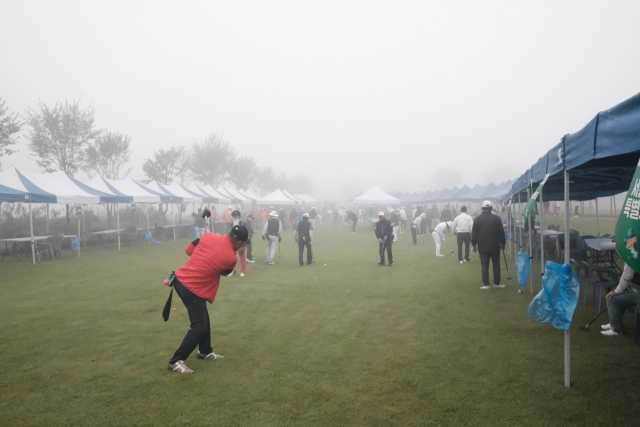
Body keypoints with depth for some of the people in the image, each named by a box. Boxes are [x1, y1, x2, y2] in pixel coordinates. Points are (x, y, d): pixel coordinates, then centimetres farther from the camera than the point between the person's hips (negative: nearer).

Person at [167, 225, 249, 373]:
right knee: (199, 327, 0)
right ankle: (176, 361, 2)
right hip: (194, 290, -8)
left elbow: (189, 250, 9)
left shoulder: (209, 236, -2)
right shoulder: (231, 258, -15)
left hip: (180, 279, 9)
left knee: (203, 318, 22)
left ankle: (205, 351, 37)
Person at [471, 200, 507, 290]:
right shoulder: (496, 218, -3)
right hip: (495, 246, 0)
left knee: (484, 265, 3)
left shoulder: (477, 219, -2)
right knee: (496, 264, 9)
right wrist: (503, 243, 13)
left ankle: (485, 284, 2)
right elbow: (501, 232, 2)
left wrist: (474, 244, 8)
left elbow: (474, 233, 0)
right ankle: (497, 283, 14)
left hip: (483, 246, 0)